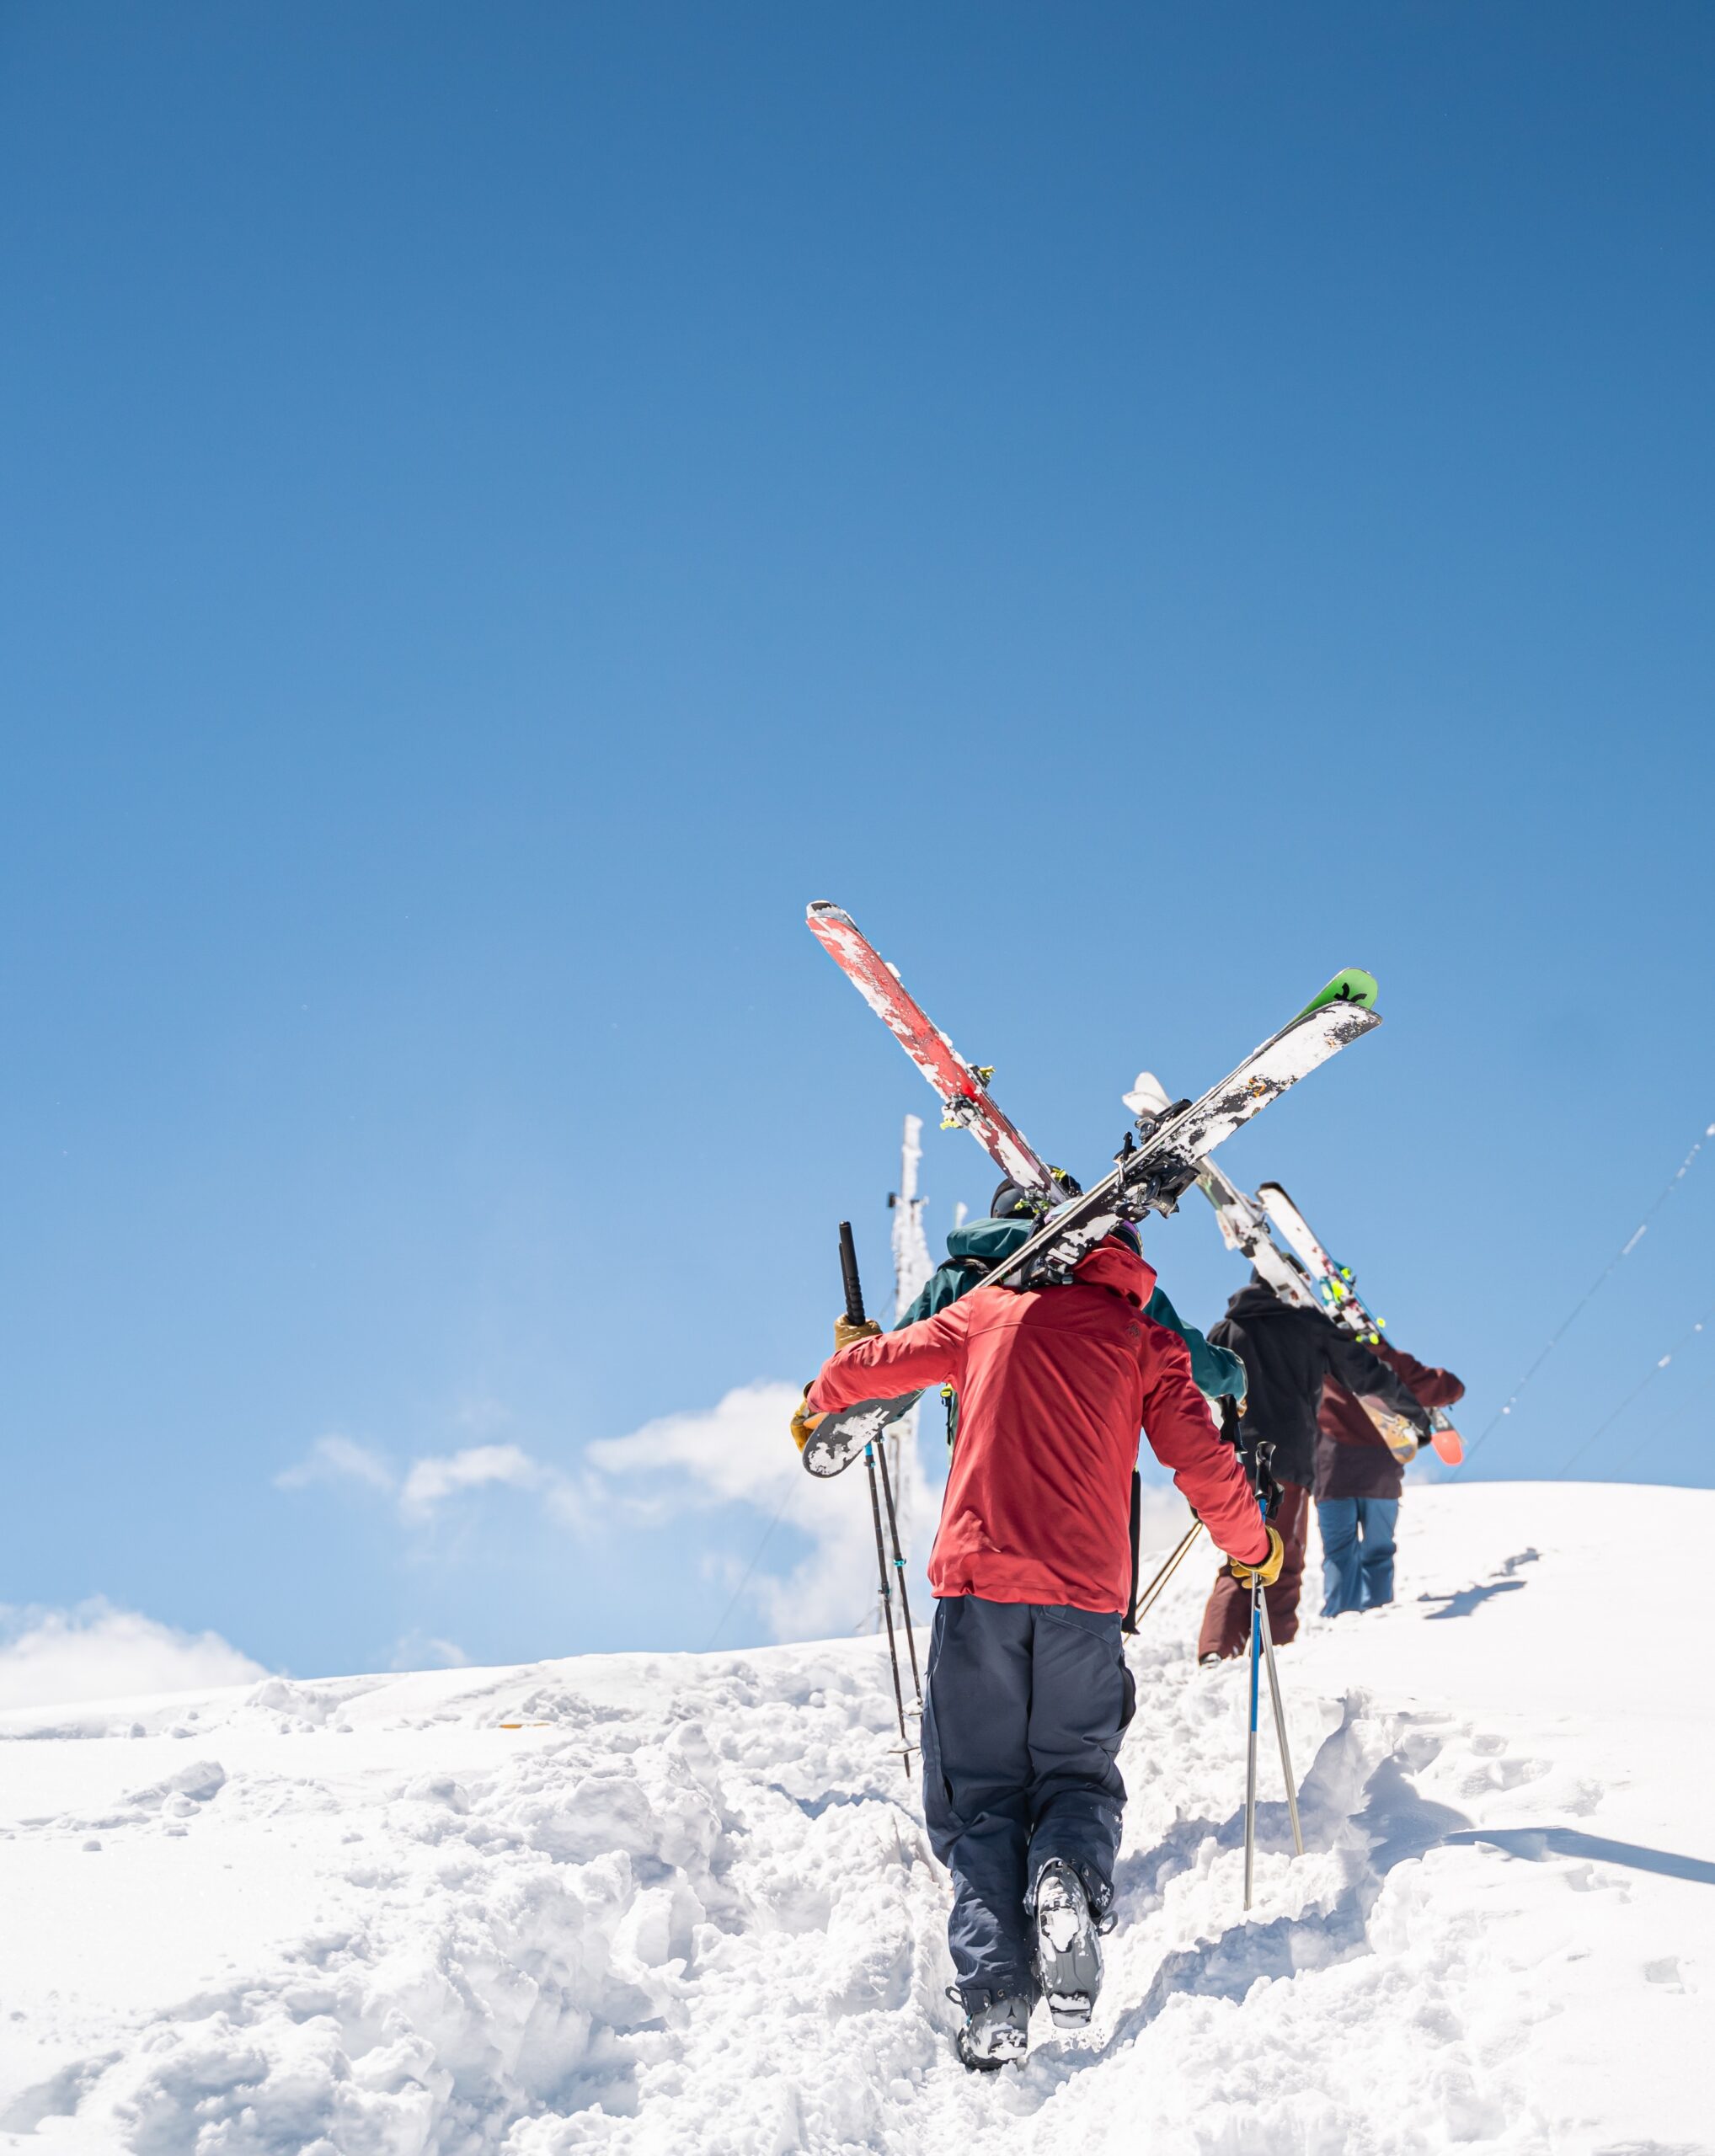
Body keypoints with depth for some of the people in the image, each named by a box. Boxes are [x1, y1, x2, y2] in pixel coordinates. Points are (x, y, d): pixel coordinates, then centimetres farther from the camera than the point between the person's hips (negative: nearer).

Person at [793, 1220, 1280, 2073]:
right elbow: (1201, 1459, 5)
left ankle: (993, 1995, -12)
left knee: (979, 1789, 6)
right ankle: (1069, 1874, -20)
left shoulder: (991, 1311, 15)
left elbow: (879, 1361, 23)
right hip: (1085, 1590, 0)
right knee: (1079, 1769, 15)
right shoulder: (1145, 1341, 13)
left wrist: (818, 1399, 44)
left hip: (978, 1577, 0)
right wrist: (1253, 1545, 22)